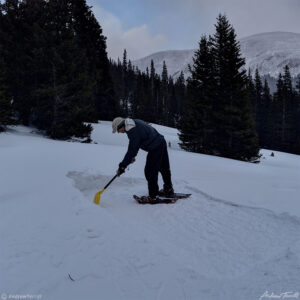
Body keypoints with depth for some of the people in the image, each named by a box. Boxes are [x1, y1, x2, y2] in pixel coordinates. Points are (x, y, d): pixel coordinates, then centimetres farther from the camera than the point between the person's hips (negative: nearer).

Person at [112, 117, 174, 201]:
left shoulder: (134, 131, -26)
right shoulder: (134, 122, 5)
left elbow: (131, 150, -24)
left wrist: (122, 166, -17)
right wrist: (132, 156, 21)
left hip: (155, 148, -10)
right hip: (161, 142, 10)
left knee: (150, 172, -6)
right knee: (164, 168, 21)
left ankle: (153, 196, 1)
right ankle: (168, 190, 36)